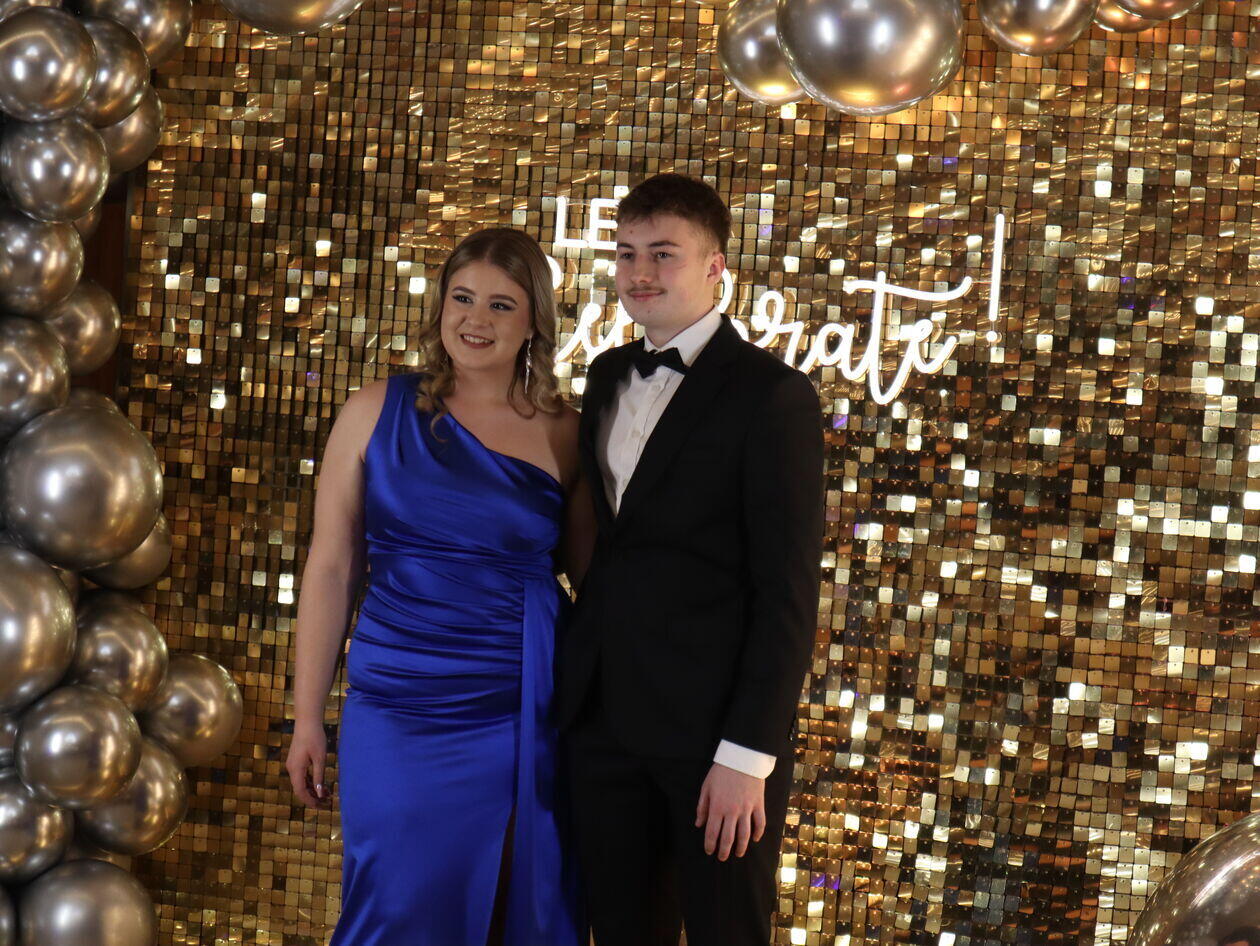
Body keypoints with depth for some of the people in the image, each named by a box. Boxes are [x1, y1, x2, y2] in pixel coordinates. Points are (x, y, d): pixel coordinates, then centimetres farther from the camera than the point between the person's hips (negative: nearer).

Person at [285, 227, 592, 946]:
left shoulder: (565, 435, 1)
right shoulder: (378, 413, 1)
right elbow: (332, 569, 2)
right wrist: (308, 717, 2)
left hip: (528, 721, 1)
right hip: (398, 717, 0)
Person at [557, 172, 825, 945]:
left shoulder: (771, 396, -8)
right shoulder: (609, 376, 13)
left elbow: (788, 591, -12)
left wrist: (748, 756, -16)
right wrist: (574, 690, 9)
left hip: (713, 728, -6)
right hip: (605, 719, 6)